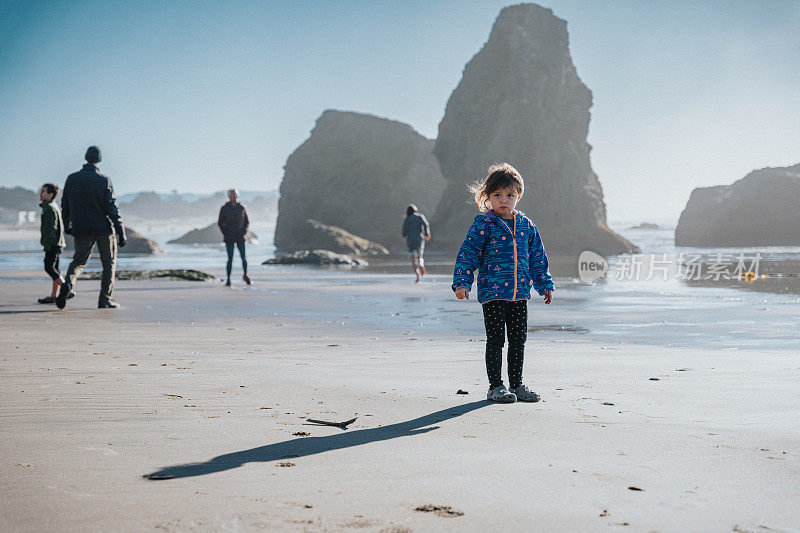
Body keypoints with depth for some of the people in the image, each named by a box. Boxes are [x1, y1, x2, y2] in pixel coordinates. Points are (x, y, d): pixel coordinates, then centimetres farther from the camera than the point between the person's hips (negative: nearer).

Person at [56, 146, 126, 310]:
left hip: (82, 229, 3)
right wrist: (121, 231, -9)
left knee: (78, 261, 14)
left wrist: (67, 226, 26)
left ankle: (68, 284, -16)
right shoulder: (103, 180, -8)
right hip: (104, 228, -3)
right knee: (109, 263, 10)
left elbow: (65, 205, 11)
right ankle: (105, 299, 6)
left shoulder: (72, 179, 4)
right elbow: (111, 207, -11)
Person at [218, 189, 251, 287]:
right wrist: (225, 234, -3)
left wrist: (244, 232, 1)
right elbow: (220, 222, 6)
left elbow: (247, 221, 14)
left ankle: (245, 276, 22)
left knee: (243, 257, 0)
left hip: (240, 238, 2)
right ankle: (228, 280, 3)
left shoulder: (241, 208, 7)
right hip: (229, 239, -2)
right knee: (230, 258, -4)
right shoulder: (224, 209, 1)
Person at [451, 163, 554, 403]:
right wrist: (461, 282, -15)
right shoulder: (484, 224, -5)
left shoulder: (526, 225, 9)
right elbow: (468, 253, -7)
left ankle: (517, 384, 22)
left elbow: (537, 257, 17)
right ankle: (495, 386, 9)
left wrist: (545, 285, 17)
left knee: (518, 339, 10)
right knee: (495, 340, -1)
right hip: (492, 292, -5)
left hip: (519, 293, 5)